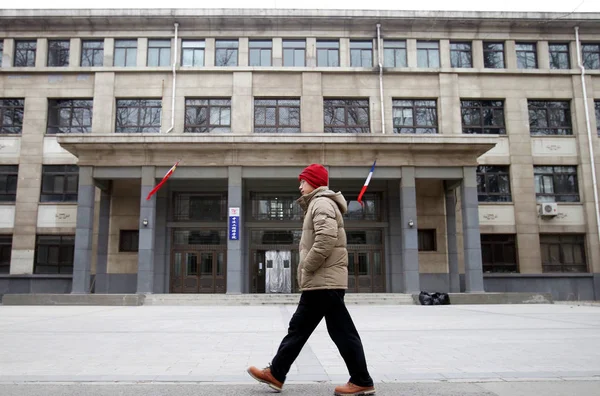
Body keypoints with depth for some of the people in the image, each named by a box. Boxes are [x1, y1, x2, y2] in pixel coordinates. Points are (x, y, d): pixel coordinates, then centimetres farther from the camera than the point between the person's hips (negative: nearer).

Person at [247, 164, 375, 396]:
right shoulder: (318, 205, 23)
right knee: (298, 328, 12)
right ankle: (275, 374, 20)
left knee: (342, 332, -3)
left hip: (324, 281, -11)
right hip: (319, 282, 11)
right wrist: (305, 274, 14)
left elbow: (327, 239, -25)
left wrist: (305, 269, -16)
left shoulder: (322, 203, -9)